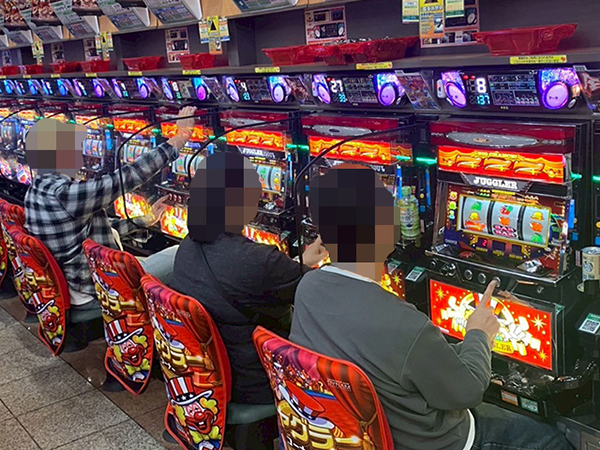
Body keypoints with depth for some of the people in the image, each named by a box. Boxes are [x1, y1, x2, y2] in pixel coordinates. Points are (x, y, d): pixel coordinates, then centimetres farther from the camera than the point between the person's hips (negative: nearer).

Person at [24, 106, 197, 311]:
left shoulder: (39, 191, 3)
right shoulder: (64, 194, -28)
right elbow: (128, 177, -26)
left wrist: (145, 220, 13)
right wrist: (179, 138, -18)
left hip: (72, 286, 10)